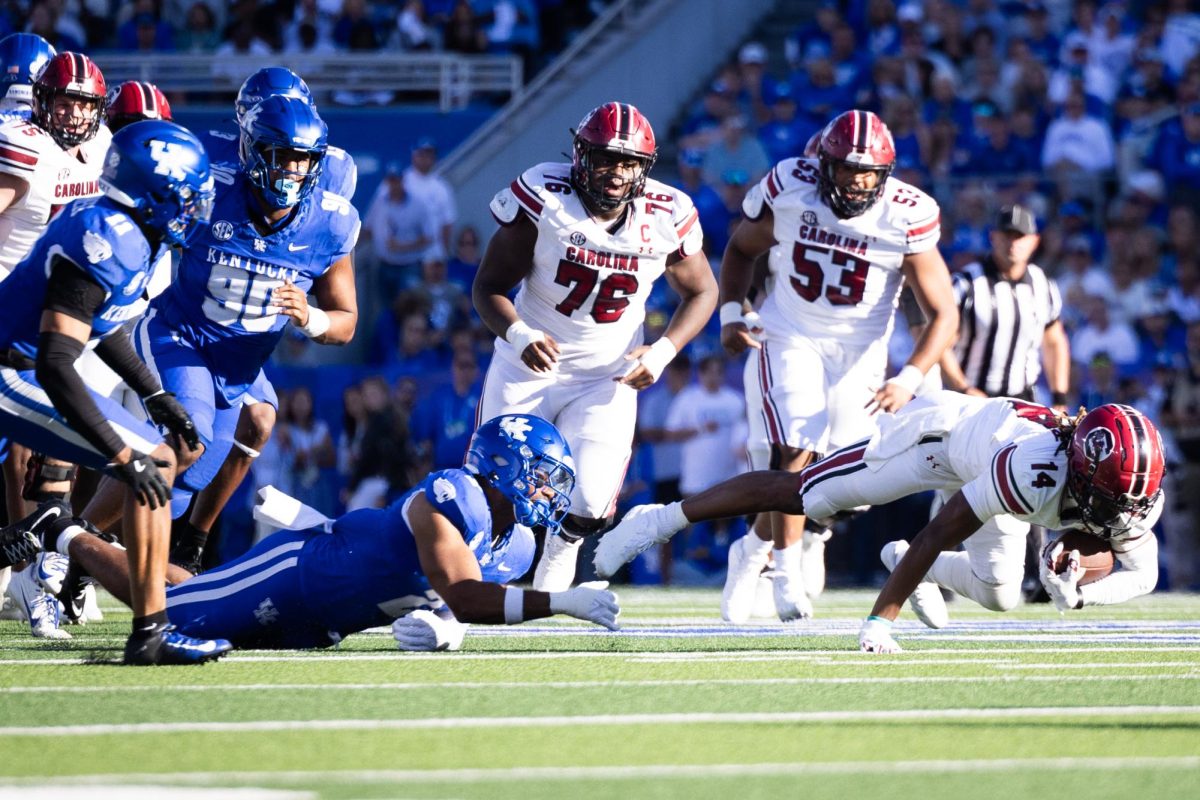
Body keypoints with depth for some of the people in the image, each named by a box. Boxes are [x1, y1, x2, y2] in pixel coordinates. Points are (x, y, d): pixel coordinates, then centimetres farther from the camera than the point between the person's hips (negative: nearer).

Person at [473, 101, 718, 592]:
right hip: (531, 363, -1)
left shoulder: (666, 218, -12)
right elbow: (490, 286, -11)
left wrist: (662, 352, -11)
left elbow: (701, 292, 5)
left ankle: (563, 545, 24)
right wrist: (518, 335, -31)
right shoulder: (542, 199, -18)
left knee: (591, 502, -14)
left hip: (607, 376, 1)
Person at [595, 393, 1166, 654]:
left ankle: (912, 566, 44)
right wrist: (879, 622, -36)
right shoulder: (1038, 470, -46)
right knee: (798, 494, -4)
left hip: (986, 457, 7)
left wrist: (1079, 593, -36)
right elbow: (939, 531, -39)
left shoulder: (1132, 496, -28)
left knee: (997, 596, 13)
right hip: (946, 432, -7)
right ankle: (660, 520, 9)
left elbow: (1141, 573, -14)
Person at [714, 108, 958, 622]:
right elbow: (742, 248, 8)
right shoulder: (789, 190, -14)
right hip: (792, 338, -1)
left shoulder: (906, 219, -18)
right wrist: (731, 314, -6)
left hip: (860, 347, 1)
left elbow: (944, 315, -15)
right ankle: (788, 578, -10)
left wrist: (908, 381, -28)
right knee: (797, 450, -19)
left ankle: (756, 549, 29)